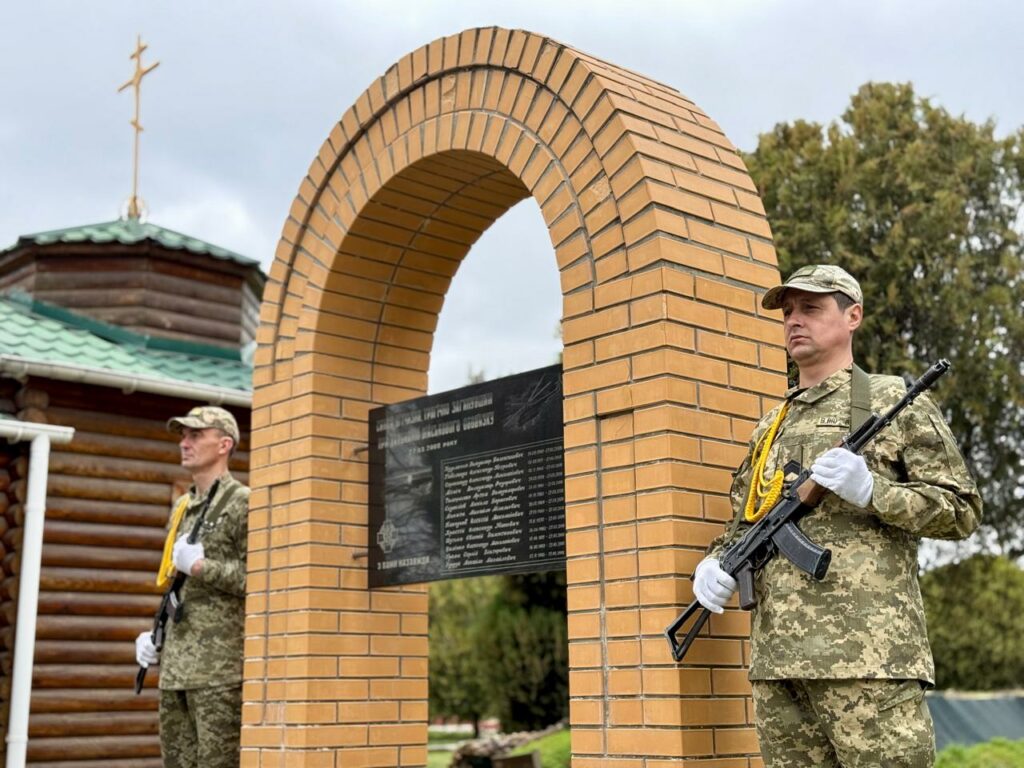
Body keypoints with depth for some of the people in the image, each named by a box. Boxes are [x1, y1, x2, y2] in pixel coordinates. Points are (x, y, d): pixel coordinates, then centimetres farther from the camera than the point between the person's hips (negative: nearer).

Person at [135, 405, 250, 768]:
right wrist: (156, 636, 14)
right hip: (176, 666, 8)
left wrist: (200, 566, -15)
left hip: (220, 667, -8)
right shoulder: (181, 508, 19)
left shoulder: (242, 503, -5)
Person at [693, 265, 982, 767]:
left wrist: (871, 491, -13)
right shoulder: (769, 427, 23)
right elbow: (743, 522, 25)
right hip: (777, 655, 6)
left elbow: (961, 510, 2)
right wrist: (715, 563, 4)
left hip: (866, 650, -6)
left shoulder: (894, 402, 6)